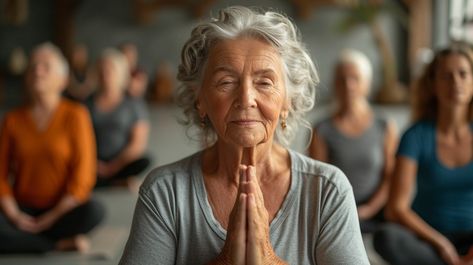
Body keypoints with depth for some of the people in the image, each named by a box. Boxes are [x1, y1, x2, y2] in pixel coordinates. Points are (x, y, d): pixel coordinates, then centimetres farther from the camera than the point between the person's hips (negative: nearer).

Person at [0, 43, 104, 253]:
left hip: (63, 210, -1)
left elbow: (83, 177, -9)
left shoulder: (75, 115, -4)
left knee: (94, 211, -33)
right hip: (23, 211, 1)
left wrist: (52, 217, -14)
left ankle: (22, 240, -14)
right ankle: (60, 245, -18)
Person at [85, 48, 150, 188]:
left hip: (121, 165, -1)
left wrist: (111, 168, -10)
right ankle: (119, 182, -17)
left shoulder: (135, 105, 6)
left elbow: (138, 144, -2)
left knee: (143, 162, -32)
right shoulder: (88, 104, 11)